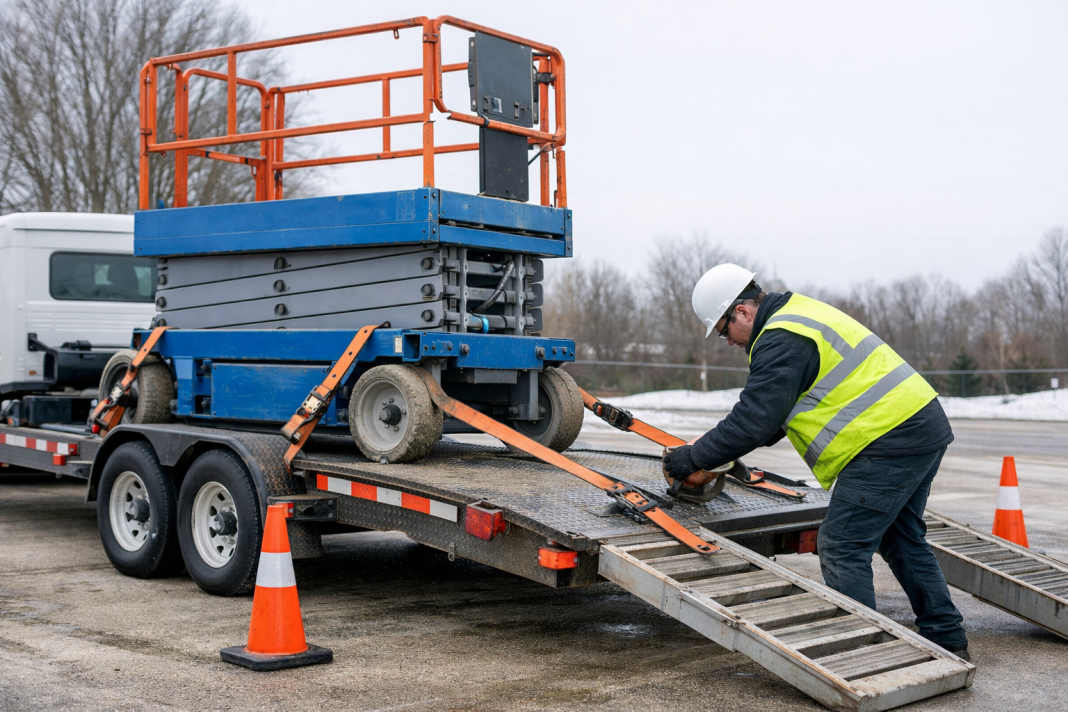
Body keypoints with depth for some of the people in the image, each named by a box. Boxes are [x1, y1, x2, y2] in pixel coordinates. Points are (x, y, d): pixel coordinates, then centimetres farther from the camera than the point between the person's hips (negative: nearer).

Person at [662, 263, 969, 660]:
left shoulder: (781, 341, -14)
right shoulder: (802, 314, 20)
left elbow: (753, 419, -17)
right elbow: (770, 412, 26)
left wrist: (694, 457, -7)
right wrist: (725, 449, 21)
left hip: (890, 441, -11)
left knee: (841, 548, -6)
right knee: (901, 541, 21)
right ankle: (947, 640, 28)